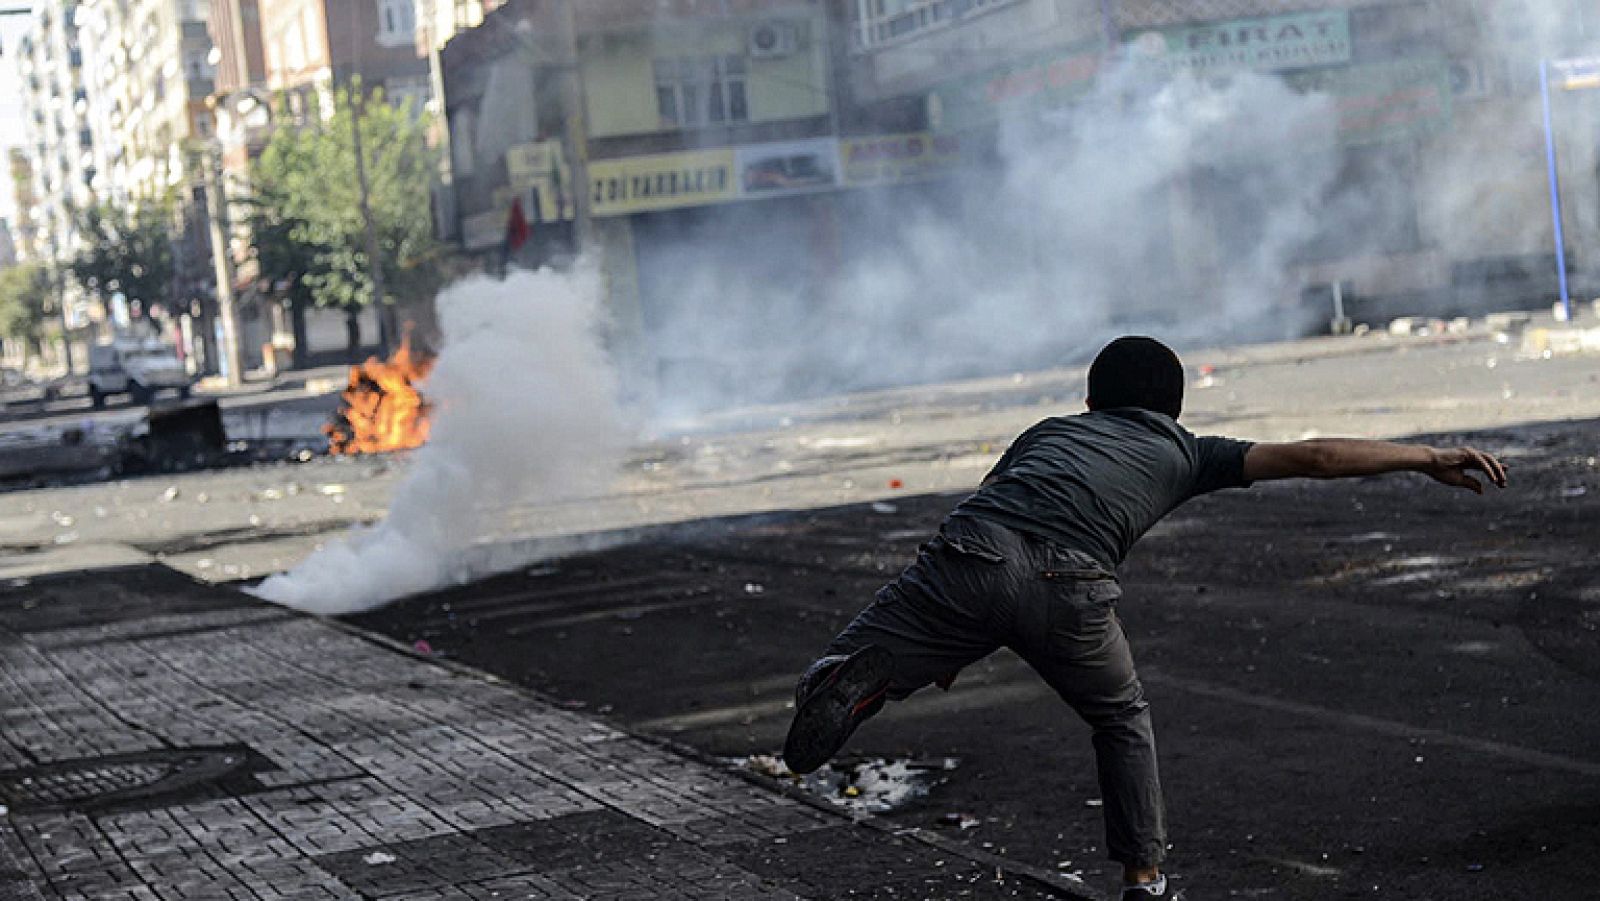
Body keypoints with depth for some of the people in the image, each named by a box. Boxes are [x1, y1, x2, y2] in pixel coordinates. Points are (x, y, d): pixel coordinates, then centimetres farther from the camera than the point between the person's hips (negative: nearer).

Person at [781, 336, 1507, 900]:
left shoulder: (1050, 430, 37)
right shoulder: (1184, 453, 30)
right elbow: (1311, 457, 23)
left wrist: (947, 639, 40)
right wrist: (1428, 458, 29)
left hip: (972, 556, 1)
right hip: (1065, 588, -1)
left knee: (850, 672, 0)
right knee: (1123, 721, 25)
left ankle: (846, 681, -34)